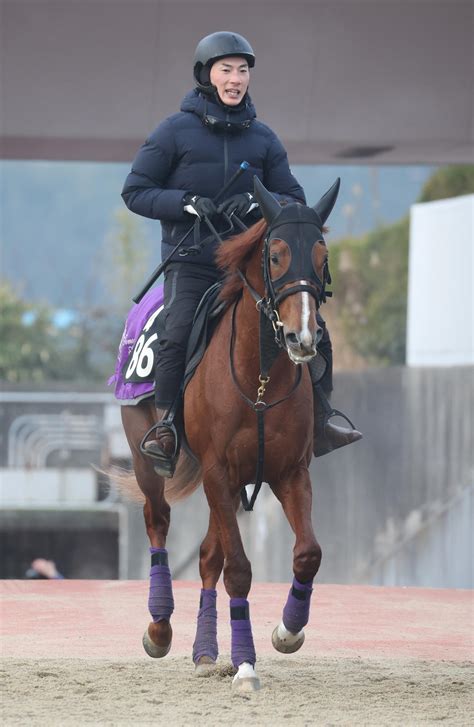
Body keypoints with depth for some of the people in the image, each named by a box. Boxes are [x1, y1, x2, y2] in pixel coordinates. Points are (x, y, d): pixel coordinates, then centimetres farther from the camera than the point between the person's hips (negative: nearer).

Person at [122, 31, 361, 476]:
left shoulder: (263, 139, 9)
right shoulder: (175, 132, -1)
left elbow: (294, 202, 10)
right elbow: (135, 192, -1)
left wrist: (256, 202, -12)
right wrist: (188, 202, -17)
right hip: (191, 261, -4)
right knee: (177, 335, -27)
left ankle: (318, 426, 7)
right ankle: (164, 432, -16)